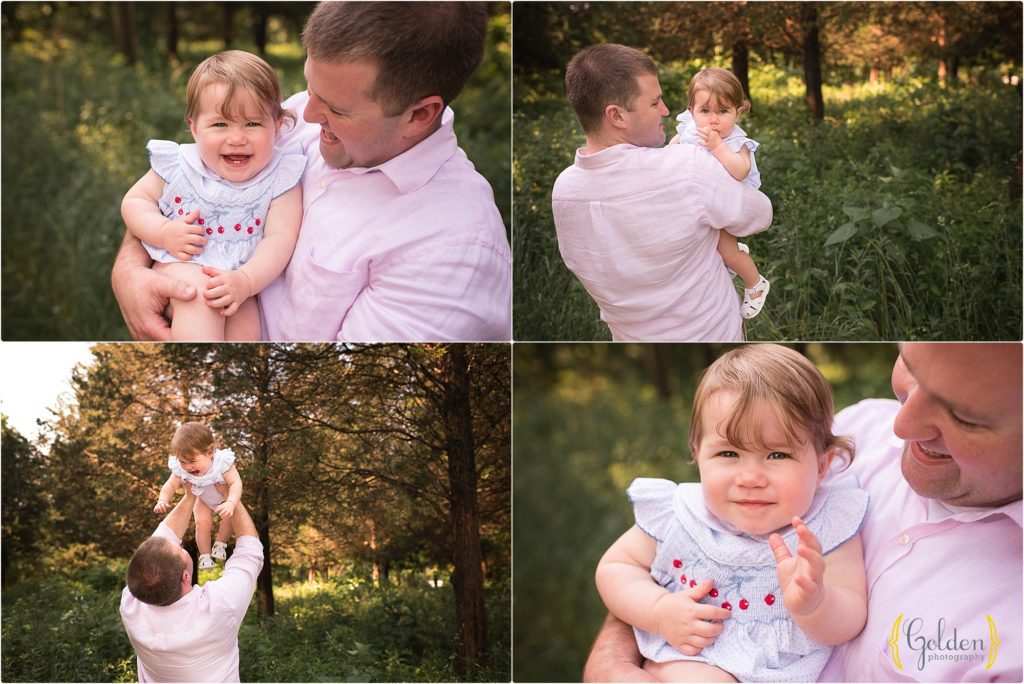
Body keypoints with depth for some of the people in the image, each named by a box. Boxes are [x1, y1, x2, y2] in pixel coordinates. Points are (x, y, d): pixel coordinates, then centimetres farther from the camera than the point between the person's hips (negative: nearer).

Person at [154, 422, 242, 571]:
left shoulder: (222, 462, -41)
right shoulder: (181, 469, -32)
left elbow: (236, 483, -44)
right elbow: (170, 485, -19)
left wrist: (230, 503, -61)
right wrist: (163, 500, -39)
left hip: (226, 497, -2)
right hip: (204, 499, 2)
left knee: (228, 517, -21)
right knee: (202, 522, -15)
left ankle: (220, 545, 4)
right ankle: (205, 555, 5)